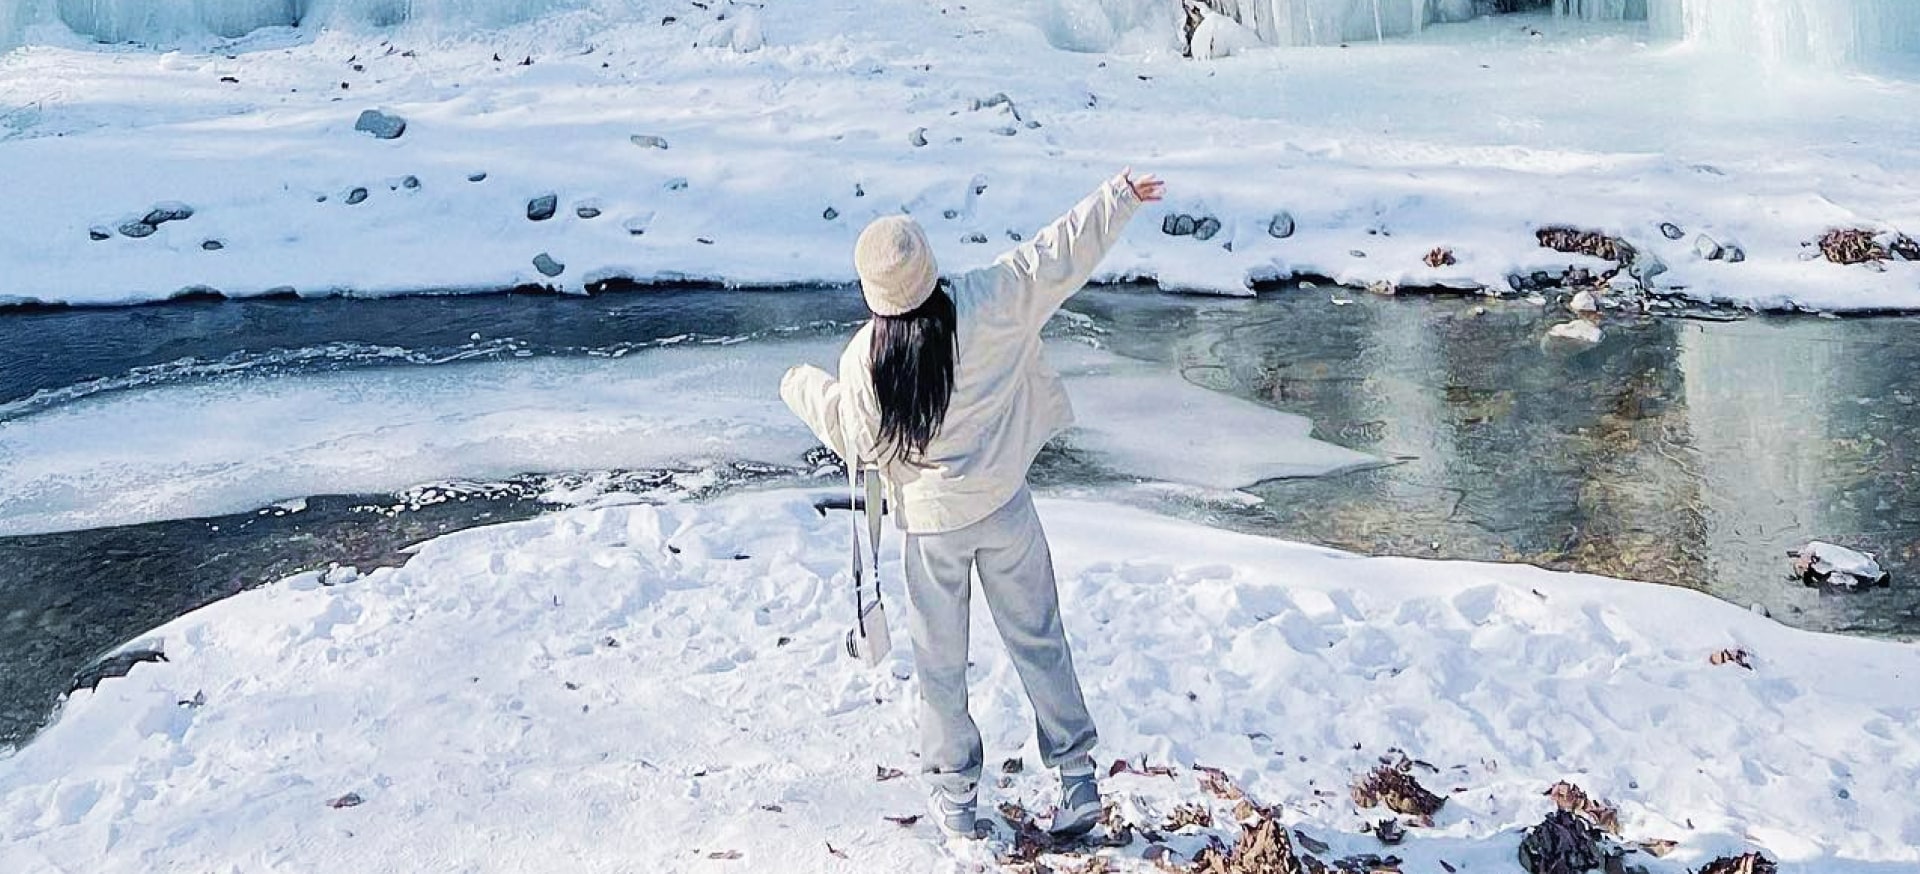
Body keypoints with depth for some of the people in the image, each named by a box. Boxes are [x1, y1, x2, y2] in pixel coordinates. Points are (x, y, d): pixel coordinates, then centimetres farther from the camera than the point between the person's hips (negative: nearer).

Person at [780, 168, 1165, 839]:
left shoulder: (864, 359, -15)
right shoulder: (989, 302, -15)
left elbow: (854, 438, 0)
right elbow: (1061, 254, -4)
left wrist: (801, 387, 17)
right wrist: (1120, 197, 10)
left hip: (930, 523, -1)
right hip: (1005, 507, 1)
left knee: (940, 662, 15)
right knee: (1038, 639, 14)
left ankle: (953, 796, 25)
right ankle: (1077, 777, 20)